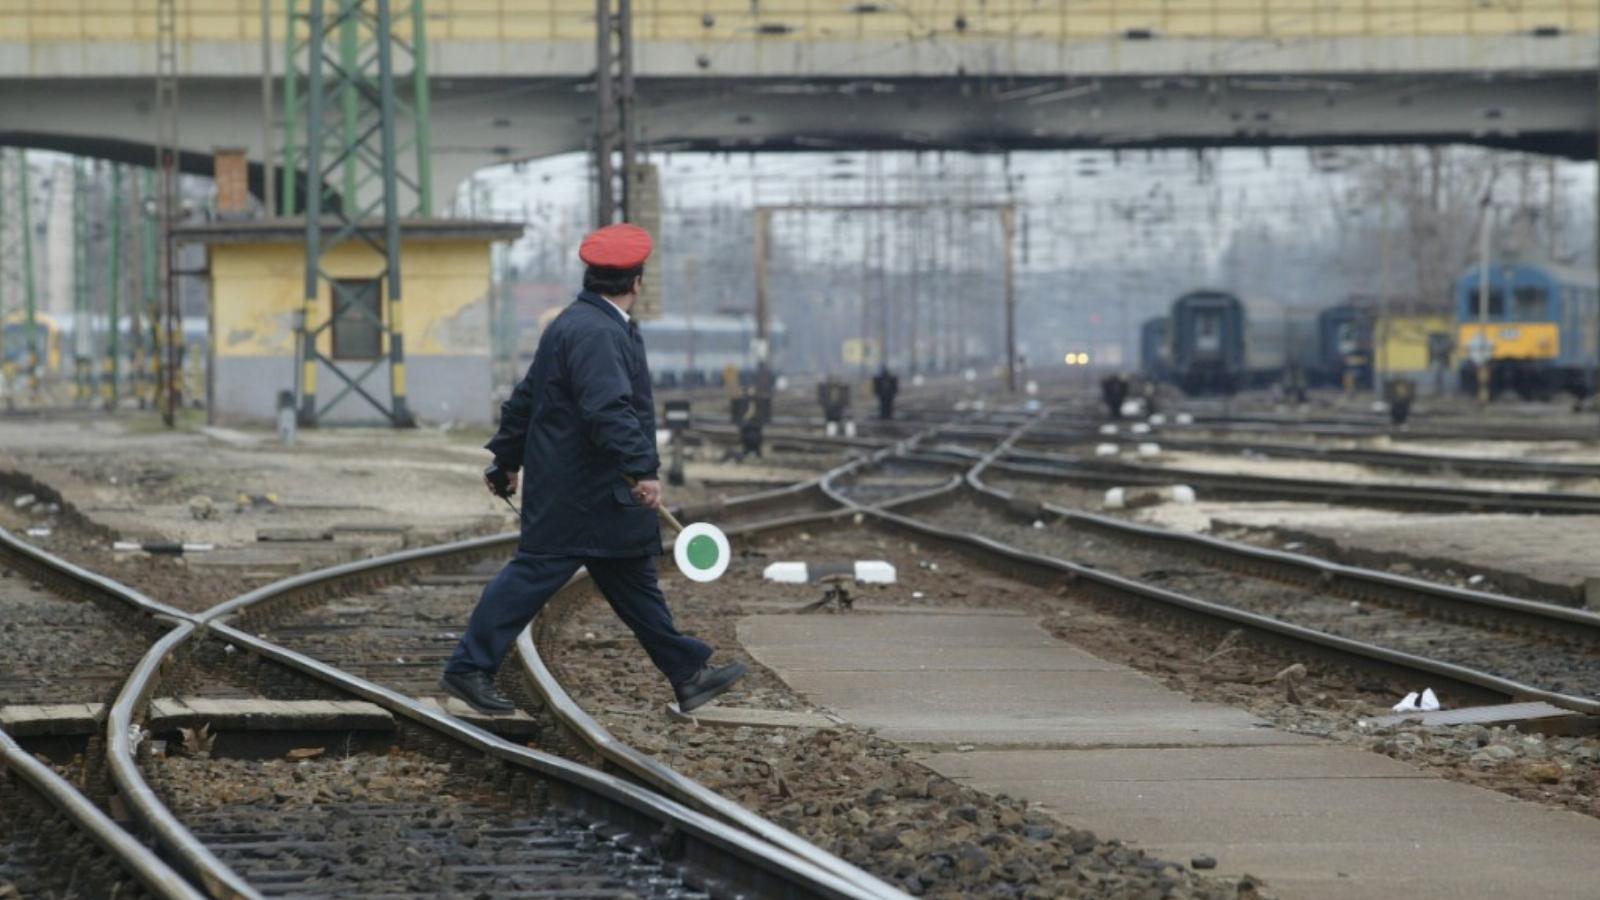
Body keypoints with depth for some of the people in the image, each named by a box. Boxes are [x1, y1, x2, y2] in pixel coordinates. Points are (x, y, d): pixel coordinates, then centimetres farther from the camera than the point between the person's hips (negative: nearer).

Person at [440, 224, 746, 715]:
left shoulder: (574, 325, 15)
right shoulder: (596, 334, -19)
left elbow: (527, 397, 21)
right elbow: (608, 410, -30)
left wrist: (507, 459, 27)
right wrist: (642, 469, -33)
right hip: (577, 493, -11)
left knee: (634, 580, 13)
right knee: (534, 574, -7)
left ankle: (689, 674, 18)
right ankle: (468, 669, -3)